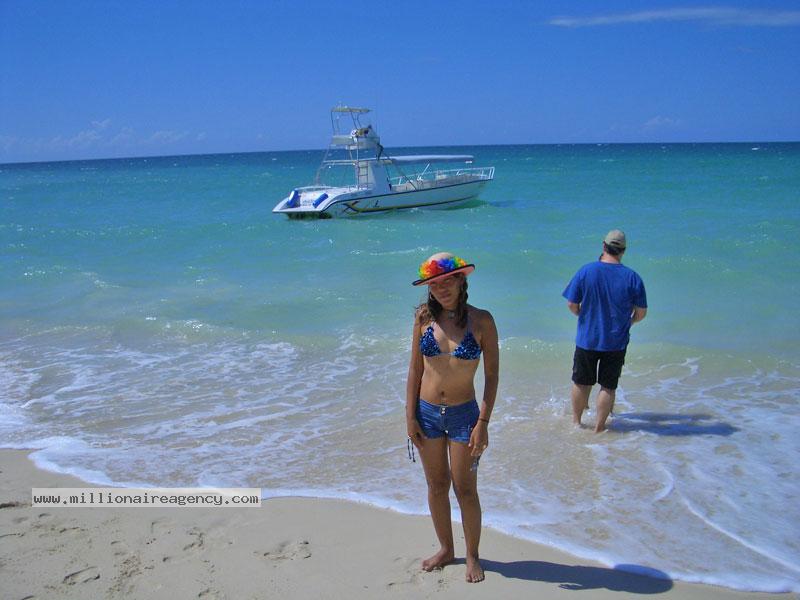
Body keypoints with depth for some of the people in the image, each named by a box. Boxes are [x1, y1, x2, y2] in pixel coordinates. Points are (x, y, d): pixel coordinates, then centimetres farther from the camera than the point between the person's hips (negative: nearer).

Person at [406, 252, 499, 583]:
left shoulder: (481, 320, -10)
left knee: (465, 490, 5)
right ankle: (446, 549, 34)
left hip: (463, 415, -2)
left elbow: (492, 374, -7)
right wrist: (410, 416, -1)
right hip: (427, 412, 2)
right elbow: (415, 369, 1)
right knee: (437, 486, 14)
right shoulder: (425, 316, -4)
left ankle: (472, 556, 25)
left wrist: (483, 422, -11)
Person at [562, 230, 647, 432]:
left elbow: (572, 304, -5)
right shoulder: (633, 278, -9)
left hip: (587, 338, 0)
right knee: (608, 386, 11)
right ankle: (599, 427, 18)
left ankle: (576, 421, 31)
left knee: (581, 383, 17)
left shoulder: (586, 271, -10)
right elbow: (641, 313, -3)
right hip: (616, 341, 0)